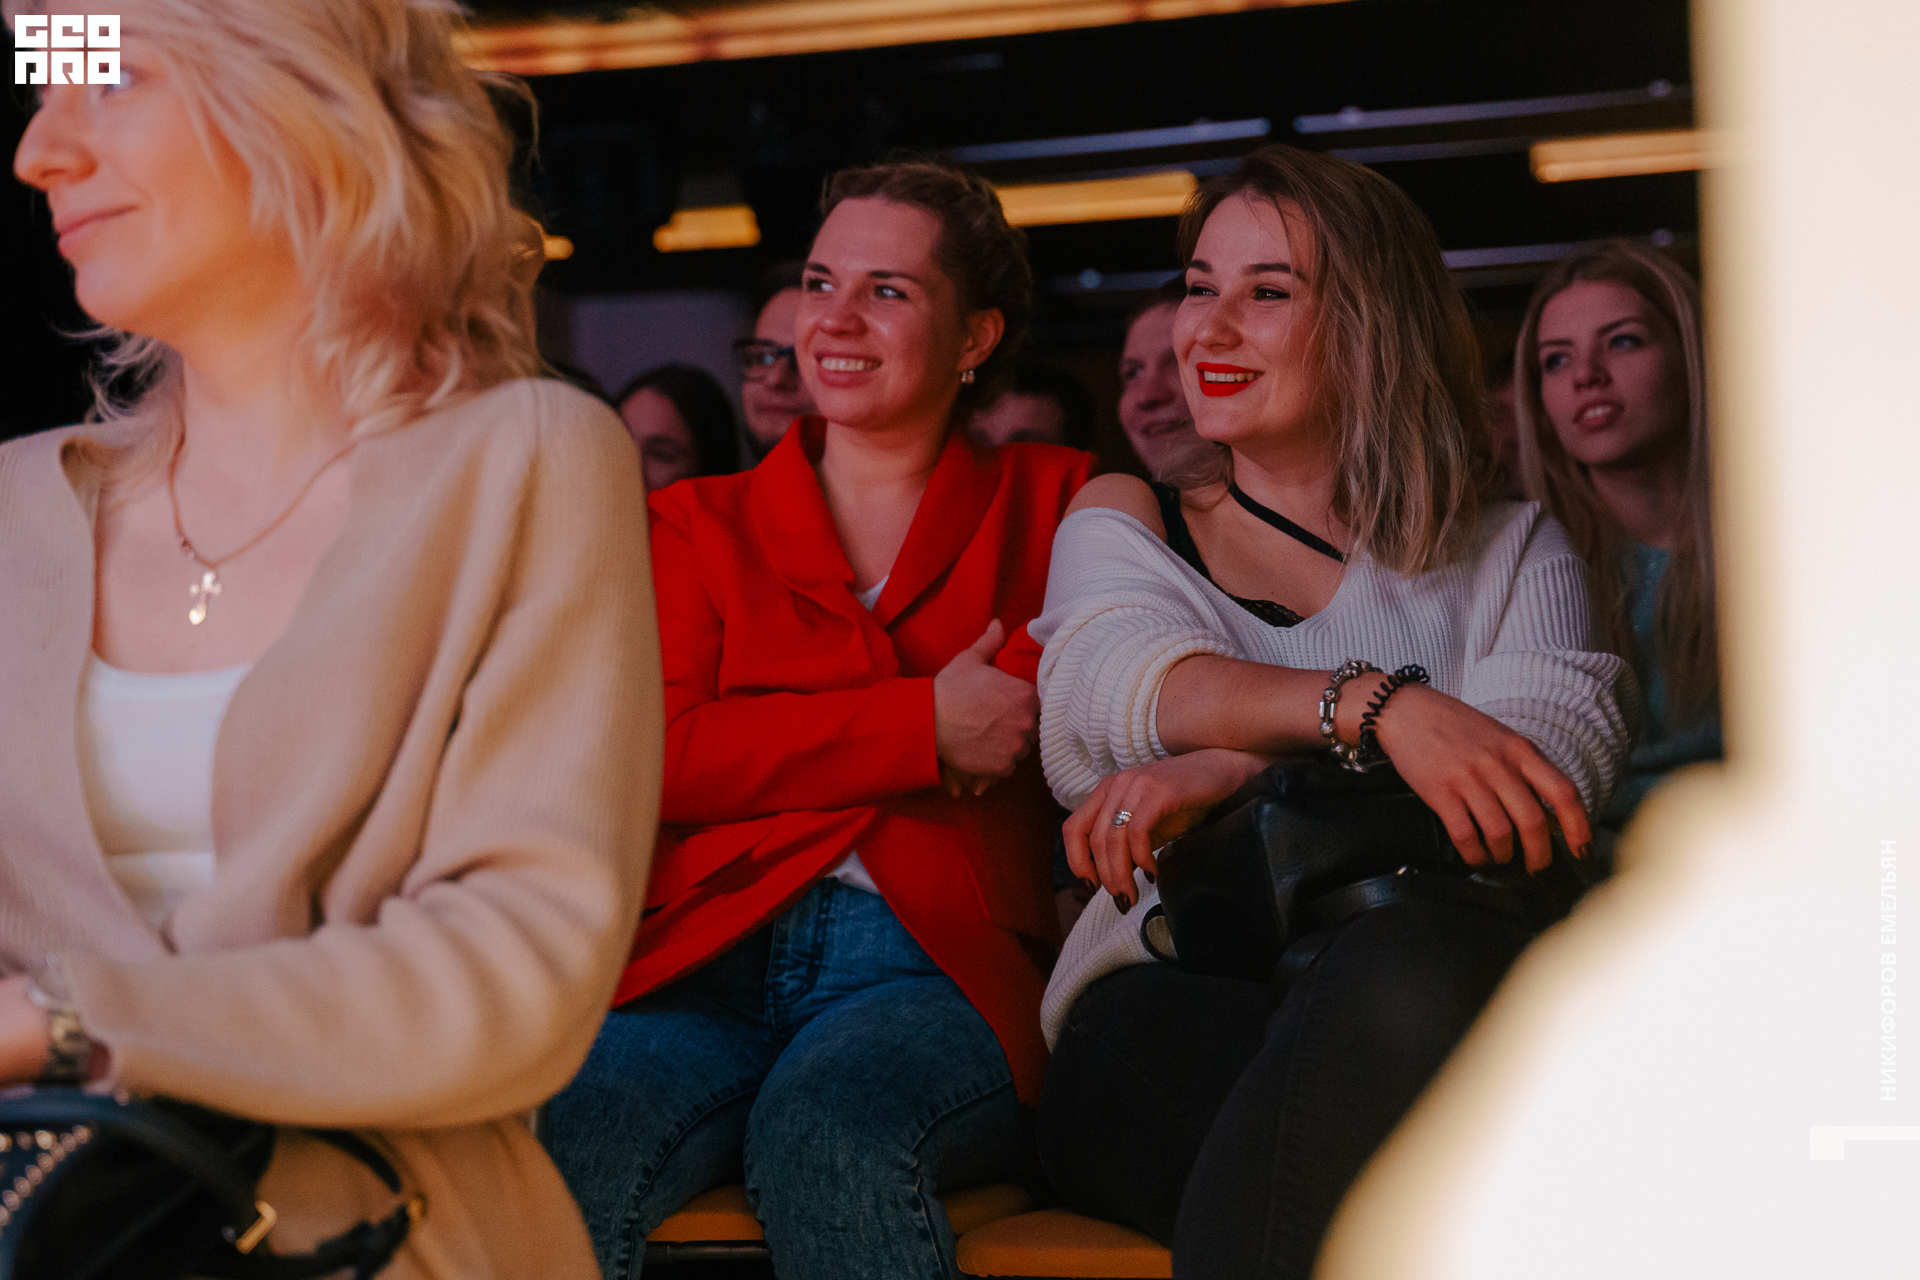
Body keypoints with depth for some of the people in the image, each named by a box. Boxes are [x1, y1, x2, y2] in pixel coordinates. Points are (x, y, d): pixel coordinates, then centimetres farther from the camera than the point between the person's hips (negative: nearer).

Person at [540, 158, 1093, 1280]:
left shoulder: (1052, 503, 20)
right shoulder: (698, 524, 21)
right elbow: (663, 756, 4)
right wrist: (924, 726, -3)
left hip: (932, 964, -1)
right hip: (714, 958, 1)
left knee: (831, 1139, -36)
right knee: (558, 1145, -33)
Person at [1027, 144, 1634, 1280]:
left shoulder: (1508, 551, 22)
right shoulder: (1123, 525, 24)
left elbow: (1564, 735, 0)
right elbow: (1134, 681, 0)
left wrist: (1236, 769, -15)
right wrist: (1380, 707, -22)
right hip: (1171, 1001, -1)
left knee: (1420, 969, -39)